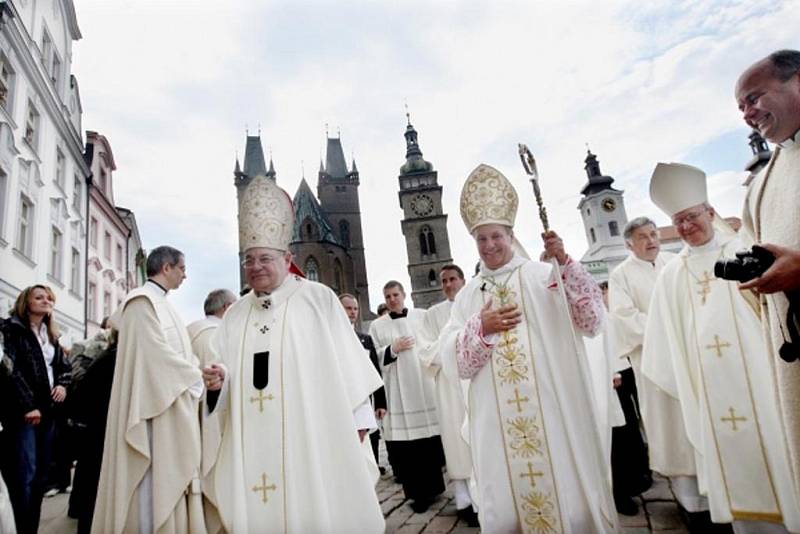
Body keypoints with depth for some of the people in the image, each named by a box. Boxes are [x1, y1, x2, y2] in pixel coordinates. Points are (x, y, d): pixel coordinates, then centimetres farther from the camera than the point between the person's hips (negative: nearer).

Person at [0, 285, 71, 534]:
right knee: (24, 474, -10)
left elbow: (64, 366, 22)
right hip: (22, 411, -7)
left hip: (47, 410, 7)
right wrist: (27, 405, -16)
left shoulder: (51, 336, 18)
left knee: (41, 474, 8)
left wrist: (62, 384, 1)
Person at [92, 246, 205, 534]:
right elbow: (158, 354, -20)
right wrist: (196, 379, -12)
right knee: (155, 477, -3)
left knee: (169, 477, 13)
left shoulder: (160, 303, 16)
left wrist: (201, 371, 1)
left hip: (172, 401, 10)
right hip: (157, 405, -10)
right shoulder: (143, 300, -12)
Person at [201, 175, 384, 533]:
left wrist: (357, 420, -4)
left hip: (312, 433, -3)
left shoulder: (319, 299, -2)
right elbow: (227, 376, 14)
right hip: (254, 439, 4)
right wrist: (217, 380, -9)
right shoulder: (235, 314, 11)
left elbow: (347, 361, -3)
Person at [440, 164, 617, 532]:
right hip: (497, 420, 2)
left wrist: (565, 263, -15)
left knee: (566, 494, 6)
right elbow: (452, 359, 4)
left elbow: (591, 320, -7)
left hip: (551, 409, -2)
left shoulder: (544, 276, 3)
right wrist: (481, 328, -12)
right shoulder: (468, 295, 9)